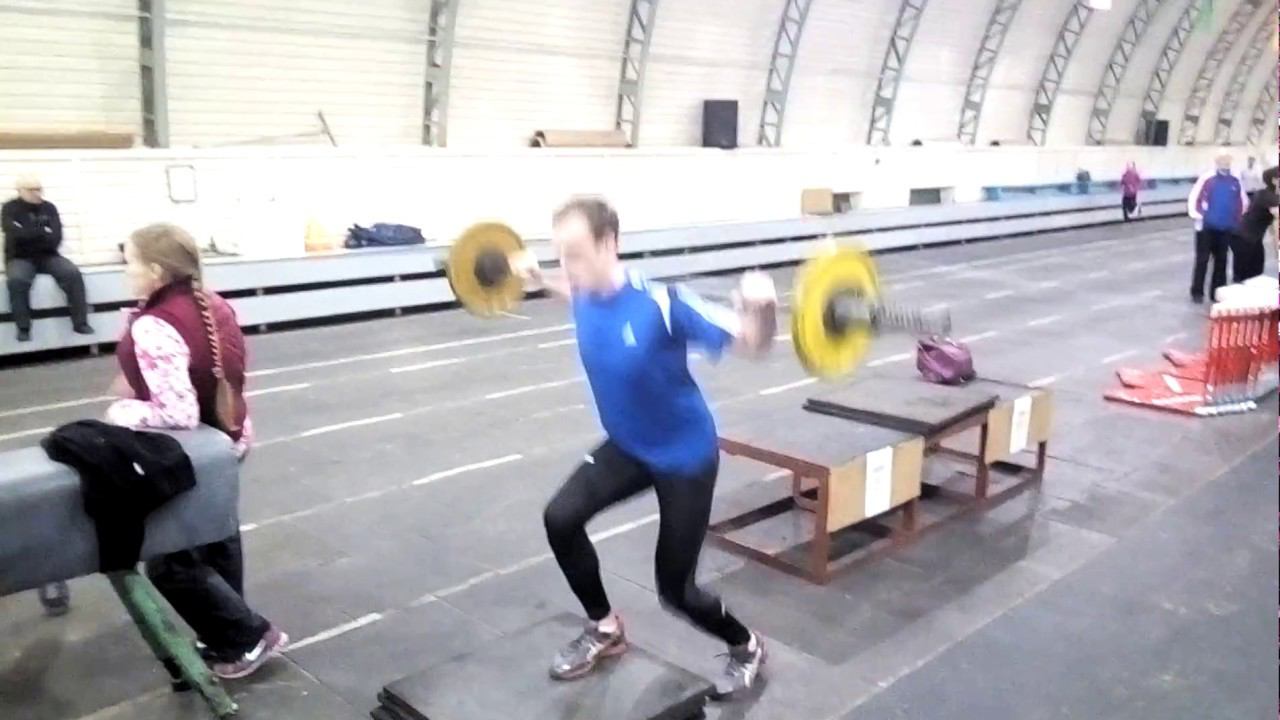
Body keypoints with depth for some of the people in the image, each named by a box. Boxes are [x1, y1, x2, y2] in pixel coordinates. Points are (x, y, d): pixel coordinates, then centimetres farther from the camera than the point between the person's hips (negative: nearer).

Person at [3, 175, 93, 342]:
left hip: (47, 257, 2)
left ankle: (80, 323, -18)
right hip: (20, 258, -2)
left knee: (73, 273, -25)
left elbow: (56, 239, -5)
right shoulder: (10, 209, 0)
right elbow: (17, 235, -17)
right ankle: (23, 328, -22)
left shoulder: (49, 208, 7)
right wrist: (44, 232, -10)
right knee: (16, 279, -35)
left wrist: (30, 235, -14)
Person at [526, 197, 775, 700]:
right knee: (560, 519, -10)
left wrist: (762, 309, -44)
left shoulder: (659, 304, -30)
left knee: (674, 587, -2)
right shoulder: (586, 295, -11)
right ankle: (605, 629, 15)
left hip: (686, 454, -6)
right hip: (627, 446, 6)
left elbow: (751, 343, -24)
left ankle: (746, 648, 30)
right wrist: (542, 281, 17)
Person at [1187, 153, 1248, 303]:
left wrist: (1237, 219, 10)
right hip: (1206, 227, -4)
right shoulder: (1207, 179, -8)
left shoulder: (1235, 181, 4)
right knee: (1202, 259, 0)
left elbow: (1243, 202, 15)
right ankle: (1197, 292, 8)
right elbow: (1193, 197, -6)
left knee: (1221, 260, 9)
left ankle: (1217, 292, 18)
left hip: (1226, 228, 4)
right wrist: (1196, 215, -11)